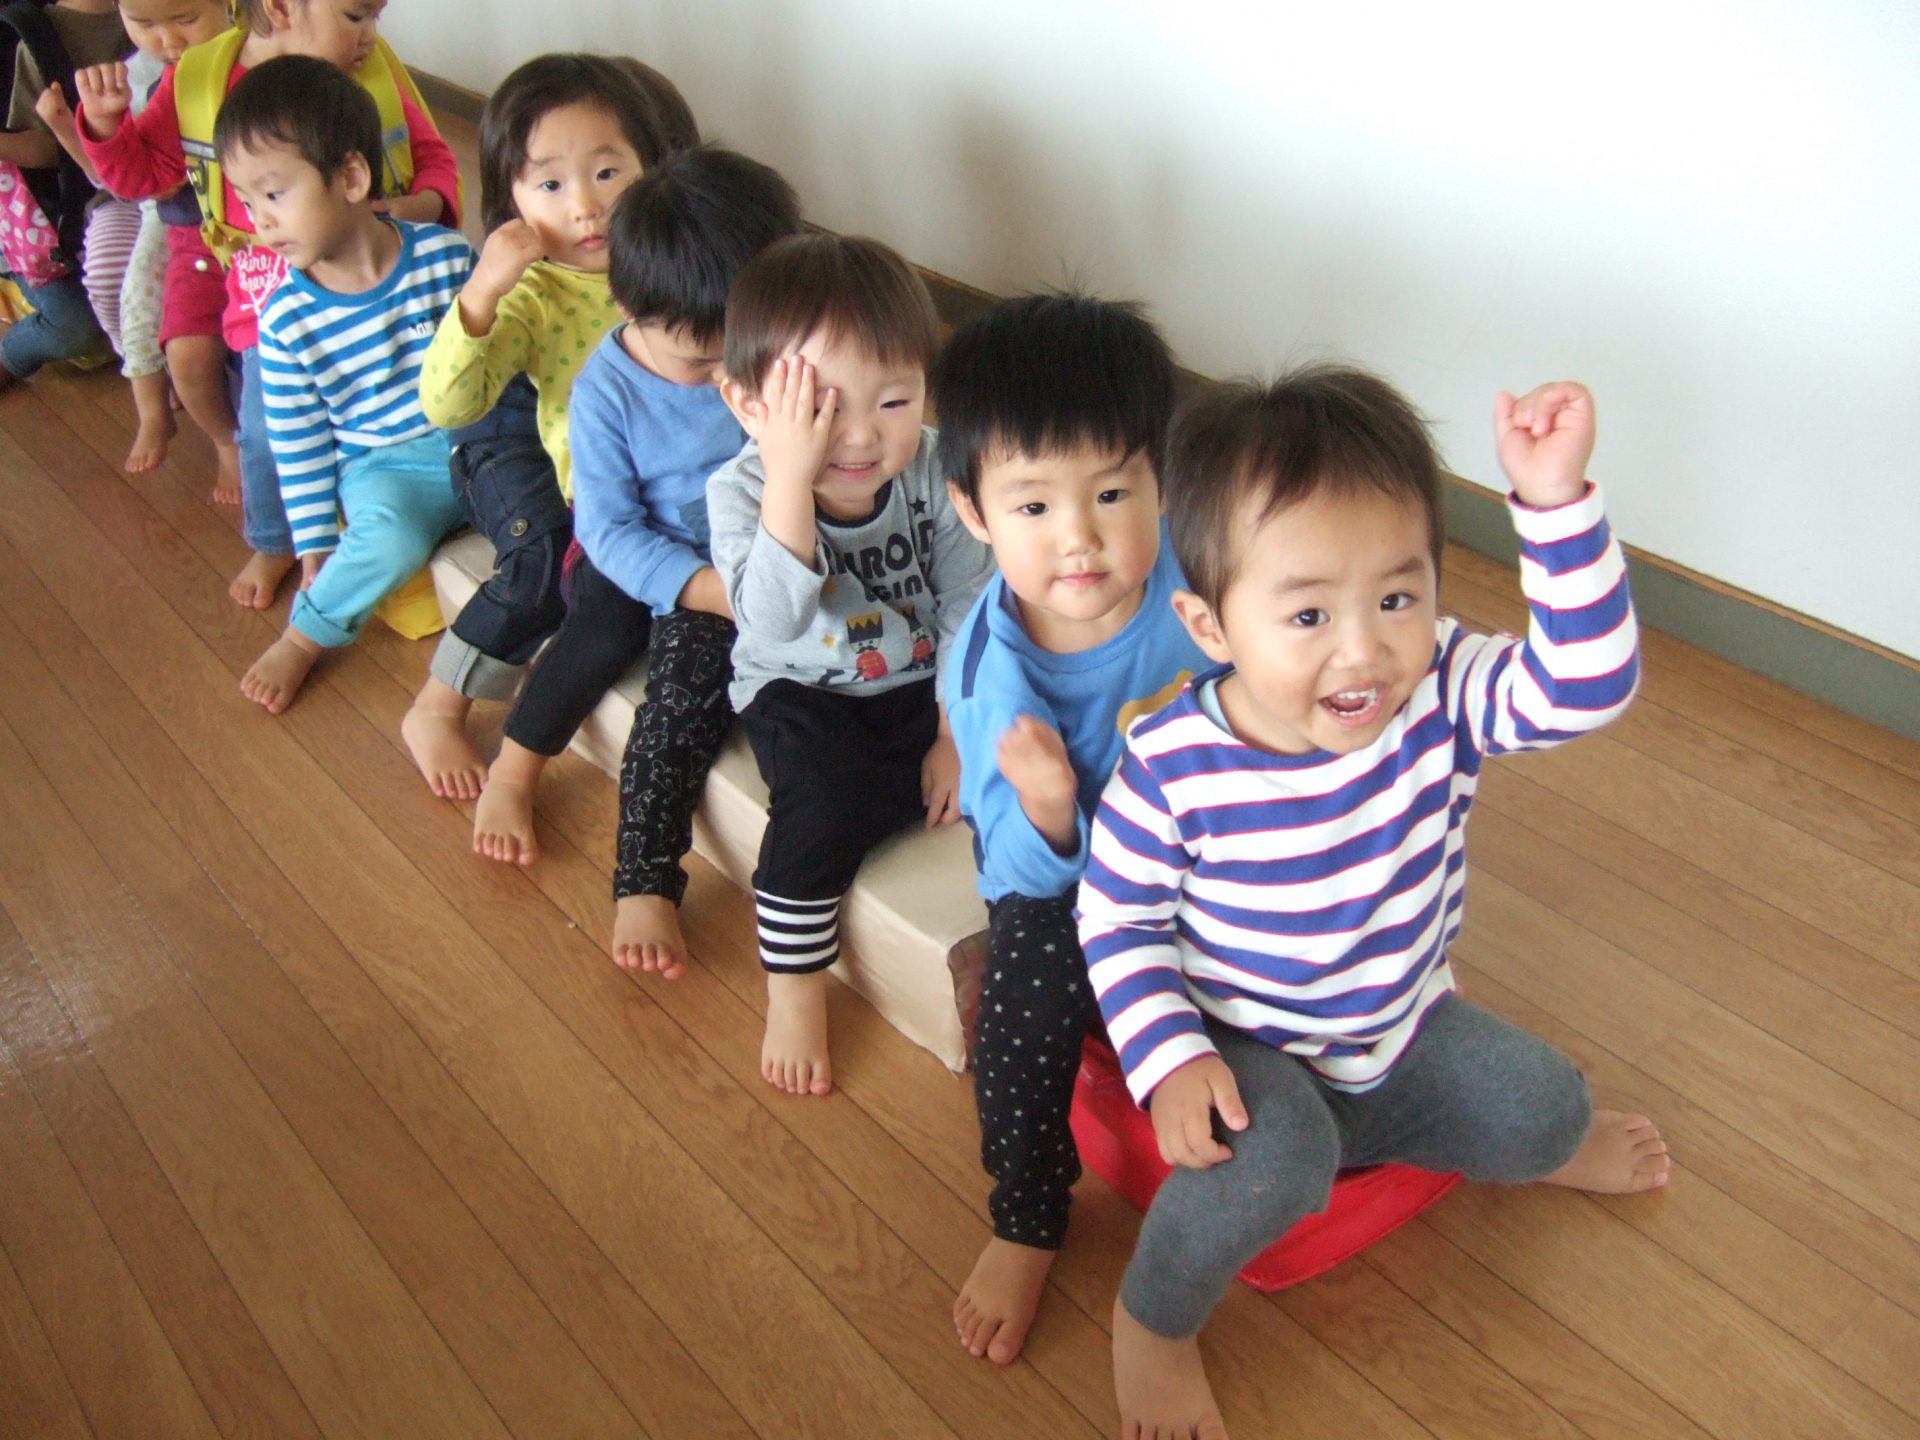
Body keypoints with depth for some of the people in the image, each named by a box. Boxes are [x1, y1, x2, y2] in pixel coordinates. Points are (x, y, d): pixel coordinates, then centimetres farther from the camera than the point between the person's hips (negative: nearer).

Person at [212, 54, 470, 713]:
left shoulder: (447, 255, -9)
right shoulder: (287, 319, -6)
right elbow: (298, 444, 1)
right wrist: (315, 548, 3)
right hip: (382, 465, -2)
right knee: (391, 535, -32)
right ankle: (306, 635, -4)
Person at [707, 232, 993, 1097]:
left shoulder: (935, 470, -16)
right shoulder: (741, 490, -21)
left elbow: (964, 607, -6)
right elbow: (776, 617, -39)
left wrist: (958, 733, -12)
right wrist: (791, 476, -47)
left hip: (919, 685, 3)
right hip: (800, 692, -2)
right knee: (827, 796, -28)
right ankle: (794, 989, -9)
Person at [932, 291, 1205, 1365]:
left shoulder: (1201, 576, -23)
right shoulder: (988, 671, -22)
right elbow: (1027, 873, -18)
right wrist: (1044, 809, -38)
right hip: (1066, 879, -1)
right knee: (1029, 997, -23)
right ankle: (1028, 1225, 5)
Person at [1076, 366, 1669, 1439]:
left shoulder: (1441, 694, -18)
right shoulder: (1172, 766, -26)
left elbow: (1585, 687, -31)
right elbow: (1118, 922, -14)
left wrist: (1557, 503, -41)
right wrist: (1169, 1061, -26)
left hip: (1401, 1029, 4)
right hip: (1241, 1053, -4)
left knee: (1541, 1109, -5)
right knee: (1274, 1158, -31)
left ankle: (1550, 1147, 37)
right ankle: (1151, 1321, -1)